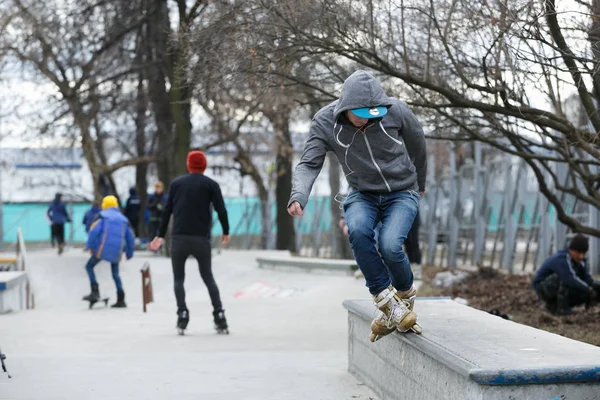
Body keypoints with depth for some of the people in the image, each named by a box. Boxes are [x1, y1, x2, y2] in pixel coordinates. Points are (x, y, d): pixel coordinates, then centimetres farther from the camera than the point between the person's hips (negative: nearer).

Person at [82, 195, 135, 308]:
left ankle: (95, 292, -5)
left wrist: (90, 246, -3)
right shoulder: (123, 219, 16)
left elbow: (94, 230, -11)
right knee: (115, 274, 17)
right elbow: (130, 238, 16)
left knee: (89, 266, 10)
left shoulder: (103, 216, 3)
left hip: (103, 248, -4)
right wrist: (129, 253, 26)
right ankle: (121, 300, 11)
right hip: (117, 251, 4)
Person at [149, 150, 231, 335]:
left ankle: (182, 313, -9)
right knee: (208, 277, 13)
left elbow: (167, 211, 10)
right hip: (201, 239, 0)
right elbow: (221, 210, 0)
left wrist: (160, 235, 16)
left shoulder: (176, 183, 11)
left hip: (179, 238, 0)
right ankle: (219, 316, 1)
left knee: (178, 278, 10)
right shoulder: (211, 184, 5)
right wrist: (226, 232, 14)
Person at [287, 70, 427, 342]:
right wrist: (299, 195, -39)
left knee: (389, 245, -27)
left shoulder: (395, 111, -16)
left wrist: (420, 182, 21)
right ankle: (387, 301, -21)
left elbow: (417, 143, 4)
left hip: (401, 194, -1)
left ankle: (405, 296, 6)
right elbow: (309, 164, -17)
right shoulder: (325, 122, -16)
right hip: (363, 195, 1)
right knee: (358, 230, -34)